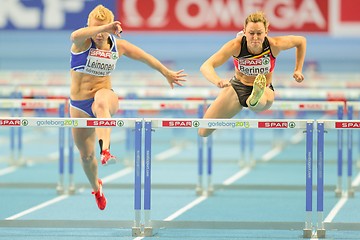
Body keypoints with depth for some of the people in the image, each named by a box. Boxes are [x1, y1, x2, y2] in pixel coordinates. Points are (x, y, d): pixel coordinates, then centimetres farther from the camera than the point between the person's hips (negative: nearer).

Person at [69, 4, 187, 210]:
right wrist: (103, 28, -49)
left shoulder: (118, 46, 0)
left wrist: (167, 73, 26)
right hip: (79, 104, 0)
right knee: (86, 155, 8)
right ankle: (96, 187, 41)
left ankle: (105, 151, -63)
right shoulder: (83, 43, -11)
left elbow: (145, 57, 16)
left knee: (102, 102, -41)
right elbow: (75, 36, -37)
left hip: (104, 94, 0)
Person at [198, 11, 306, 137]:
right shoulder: (236, 45, -27)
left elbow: (301, 41, -2)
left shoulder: (274, 45, -23)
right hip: (237, 87, 2)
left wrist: (298, 70, -3)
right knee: (203, 132, 7)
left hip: (265, 89, -2)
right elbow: (206, 67, -36)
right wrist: (218, 81, -57)